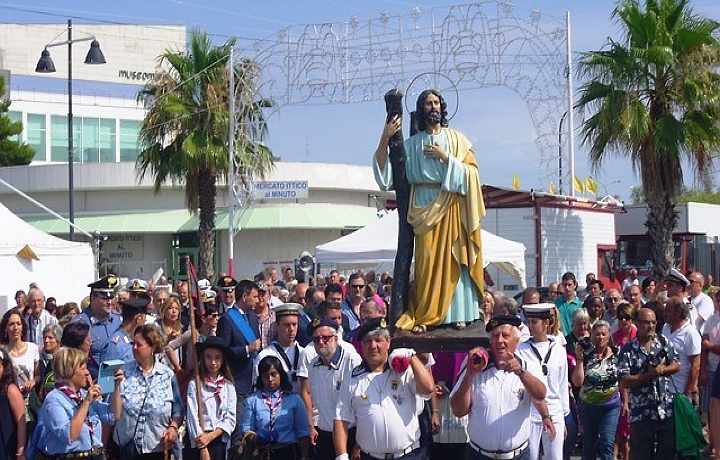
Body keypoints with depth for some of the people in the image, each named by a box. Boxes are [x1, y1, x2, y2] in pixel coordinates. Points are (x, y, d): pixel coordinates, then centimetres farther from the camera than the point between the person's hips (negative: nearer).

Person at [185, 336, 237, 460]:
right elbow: (193, 417, -8)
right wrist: (203, 450, -12)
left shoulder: (229, 386, 6)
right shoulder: (195, 384, -4)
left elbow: (230, 418, 2)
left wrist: (211, 436, -13)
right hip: (198, 442, -3)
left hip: (219, 441, 3)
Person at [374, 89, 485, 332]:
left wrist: (445, 157, -8)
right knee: (427, 260, -7)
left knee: (454, 259, -5)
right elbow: (384, 168, 3)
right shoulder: (412, 143, 12)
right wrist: (385, 139, -10)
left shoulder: (457, 139, 11)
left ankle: (459, 315, -3)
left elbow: (471, 171, 1)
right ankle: (423, 317, -8)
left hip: (453, 207, 0)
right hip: (425, 206, 0)